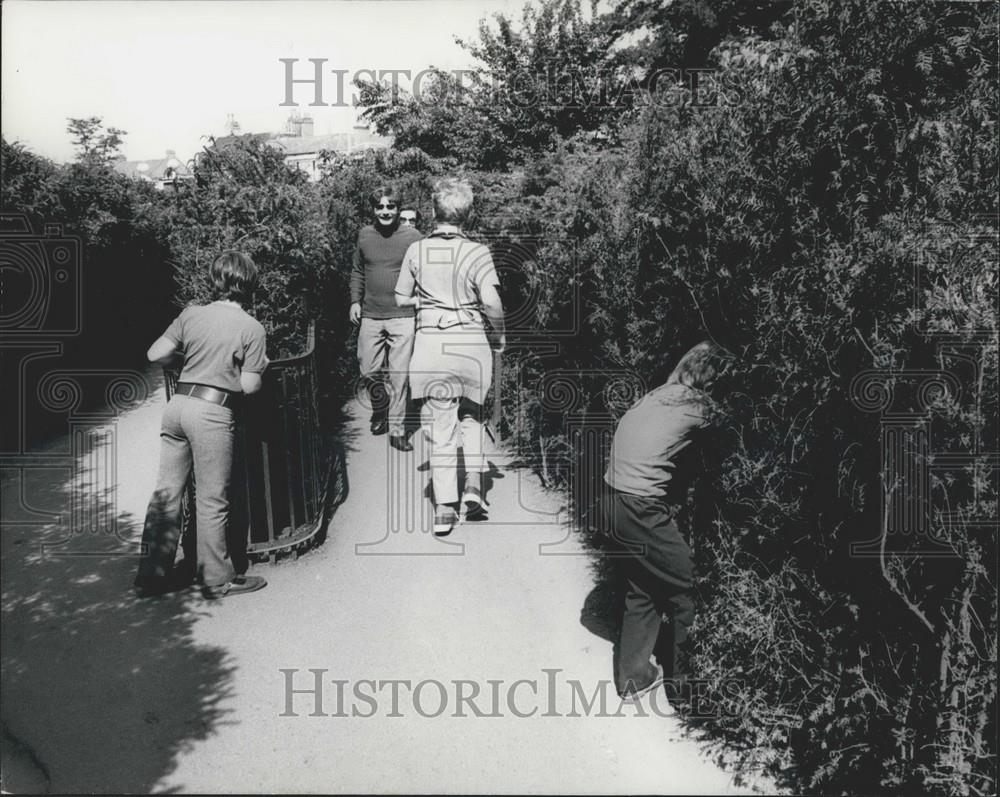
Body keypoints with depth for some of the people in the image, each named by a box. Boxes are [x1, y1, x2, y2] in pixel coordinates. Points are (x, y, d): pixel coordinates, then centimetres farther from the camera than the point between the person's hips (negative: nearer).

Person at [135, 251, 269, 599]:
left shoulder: (192, 314, 8)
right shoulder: (252, 328, -4)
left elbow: (155, 354, 6)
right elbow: (249, 386, -6)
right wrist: (260, 366, 14)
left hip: (178, 404, 5)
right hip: (212, 413, -5)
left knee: (166, 492, 12)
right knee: (211, 499, 4)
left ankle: (152, 575, 21)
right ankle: (218, 579, 16)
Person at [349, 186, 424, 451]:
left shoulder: (413, 237, -4)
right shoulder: (365, 235, 6)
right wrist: (355, 301, 7)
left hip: (403, 317, -3)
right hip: (370, 315, 3)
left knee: (399, 376, -1)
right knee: (368, 371, 9)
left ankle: (396, 429, 10)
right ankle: (380, 409, 37)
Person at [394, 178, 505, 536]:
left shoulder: (417, 251, 2)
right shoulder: (476, 252, -6)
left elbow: (402, 299, 8)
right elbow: (491, 301, -16)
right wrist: (499, 332, 1)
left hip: (430, 341, 1)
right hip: (470, 340, -1)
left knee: (440, 424, 6)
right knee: (471, 413, 22)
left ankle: (445, 506, 5)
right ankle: (474, 480, 10)